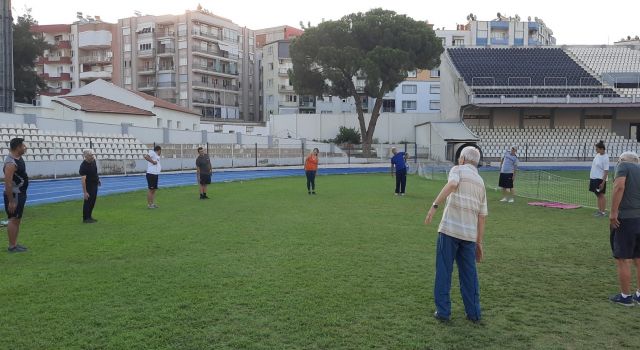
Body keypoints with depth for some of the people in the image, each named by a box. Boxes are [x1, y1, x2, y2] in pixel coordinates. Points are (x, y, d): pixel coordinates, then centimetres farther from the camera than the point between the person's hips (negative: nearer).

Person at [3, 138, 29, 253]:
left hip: (20, 194, 10)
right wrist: (11, 201, -26)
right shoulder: (11, 163, -24)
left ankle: (15, 243, 21)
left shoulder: (18, 157, 5)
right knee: (13, 219, -6)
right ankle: (12, 246, -1)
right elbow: (8, 183, -26)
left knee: (18, 219, 14)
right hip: (14, 195, -10)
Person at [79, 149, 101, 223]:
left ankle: (89, 216, 26)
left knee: (93, 201, 14)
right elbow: (83, 180, -28)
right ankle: (85, 218, 10)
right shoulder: (83, 166, -26)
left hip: (94, 184, 8)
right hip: (88, 186, -8)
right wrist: (85, 192, -30)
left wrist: (98, 179, 24)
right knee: (88, 201, -1)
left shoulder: (93, 161, -3)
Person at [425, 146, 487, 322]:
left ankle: (443, 311, 10)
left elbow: (452, 184, -22)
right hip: (470, 234, 5)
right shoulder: (480, 182, 19)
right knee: (469, 274, 14)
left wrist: (435, 205, -29)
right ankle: (474, 313, 19)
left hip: (449, 230, -5)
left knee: (443, 272, 5)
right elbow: (482, 215, 16)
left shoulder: (458, 170, 4)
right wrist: (479, 242, 19)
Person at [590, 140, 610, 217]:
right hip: (593, 178, 8)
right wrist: (591, 177, 18)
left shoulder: (605, 158, -16)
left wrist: (603, 182, -21)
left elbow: (606, 171, -18)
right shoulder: (597, 155, 8)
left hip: (600, 179, -8)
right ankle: (599, 210, 20)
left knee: (601, 195, -2)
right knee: (598, 195, 13)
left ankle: (603, 211, 4)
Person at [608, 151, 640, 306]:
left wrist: (613, 212, -19)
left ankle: (625, 296, 11)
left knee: (623, 260, 3)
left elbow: (619, 187, -18)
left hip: (625, 219, -7)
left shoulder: (623, 166, -1)